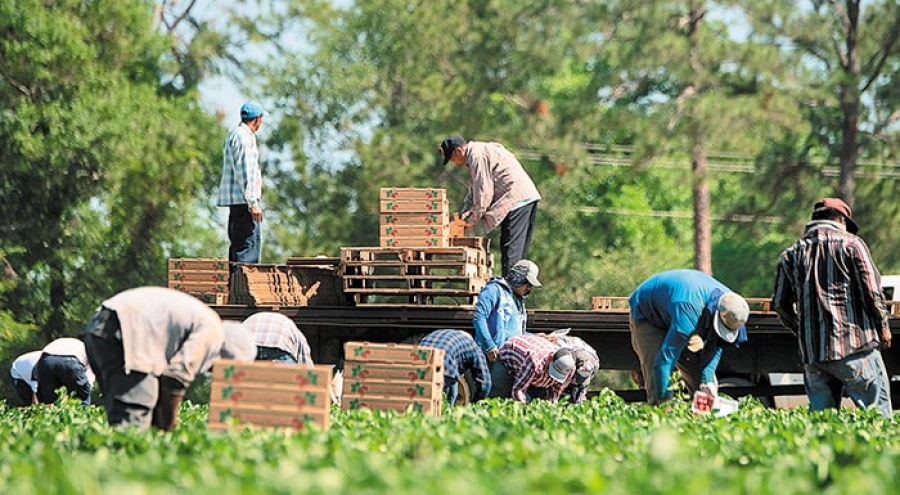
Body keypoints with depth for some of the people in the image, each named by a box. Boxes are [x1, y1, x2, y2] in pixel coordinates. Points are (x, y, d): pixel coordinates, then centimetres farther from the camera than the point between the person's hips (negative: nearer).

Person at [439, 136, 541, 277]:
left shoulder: (477, 156, -12)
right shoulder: (479, 153, 22)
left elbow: (484, 192, -14)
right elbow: (474, 191, 26)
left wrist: (472, 219, -4)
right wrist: (463, 213, 16)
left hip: (516, 200, -11)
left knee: (510, 250, -11)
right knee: (520, 251, 12)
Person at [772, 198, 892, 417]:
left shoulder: (791, 253, 12)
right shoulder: (851, 244, -1)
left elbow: (781, 304, 13)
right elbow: (871, 290, -5)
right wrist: (882, 325, 9)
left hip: (811, 350, 4)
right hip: (854, 344, -4)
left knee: (820, 412, 8)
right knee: (877, 406, 0)